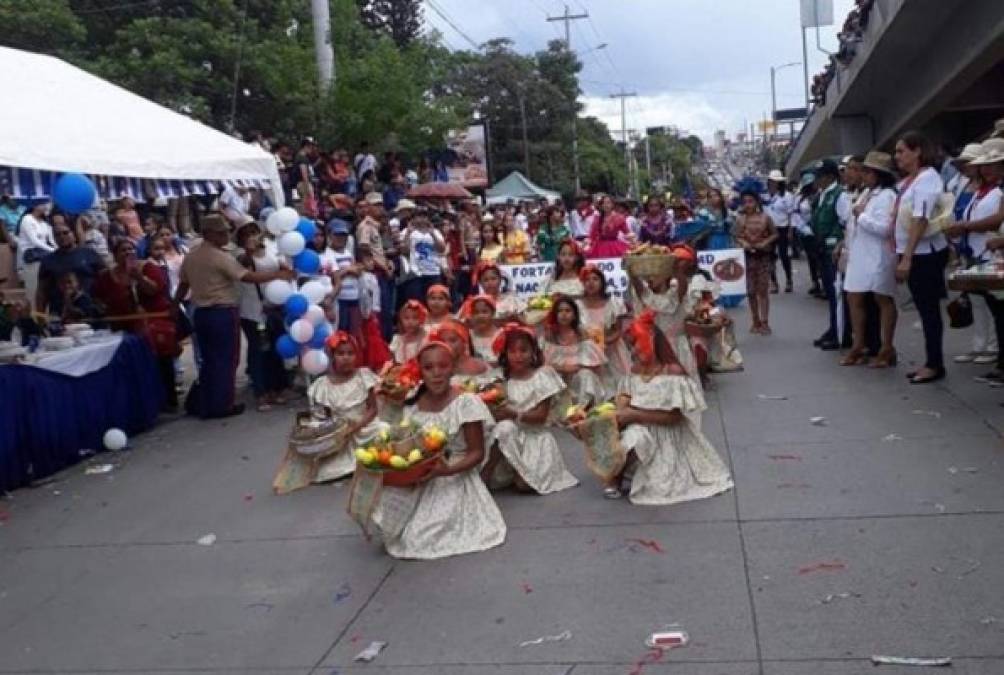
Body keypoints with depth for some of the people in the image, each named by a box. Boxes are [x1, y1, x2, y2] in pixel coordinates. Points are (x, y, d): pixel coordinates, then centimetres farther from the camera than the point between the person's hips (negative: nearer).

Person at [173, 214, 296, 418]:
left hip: (201, 313, 8)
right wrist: (278, 274, -12)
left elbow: (183, 286, 14)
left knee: (209, 360, 15)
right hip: (223, 314, -8)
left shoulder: (190, 257, 10)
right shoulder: (221, 257, -14)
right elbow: (249, 277, -18)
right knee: (225, 360, 3)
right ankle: (222, 405, 8)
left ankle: (203, 405, 19)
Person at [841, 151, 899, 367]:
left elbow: (884, 228, -23)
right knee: (854, 299, 9)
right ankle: (858, 346, 19)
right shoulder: (867, 193, 12)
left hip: (878, 256, -8)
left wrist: (861, 215, -15)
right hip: (860, 254, 8)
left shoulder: (886, 195, -13)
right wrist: (850, 248, 13)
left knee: (883, 300, 2)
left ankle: (887, 350, 10)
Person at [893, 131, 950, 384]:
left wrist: (907, 258, -24)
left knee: (929, 309, -2)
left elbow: (921, 220, -21)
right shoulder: (907, 181, 13)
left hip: (925, 253, -8)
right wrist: (901, 255, 10)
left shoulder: (927, 178, -13)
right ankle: (931, 362, 19)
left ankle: (935, 365, 5)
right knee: (924, 309, 12)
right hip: (912, 254, 8)